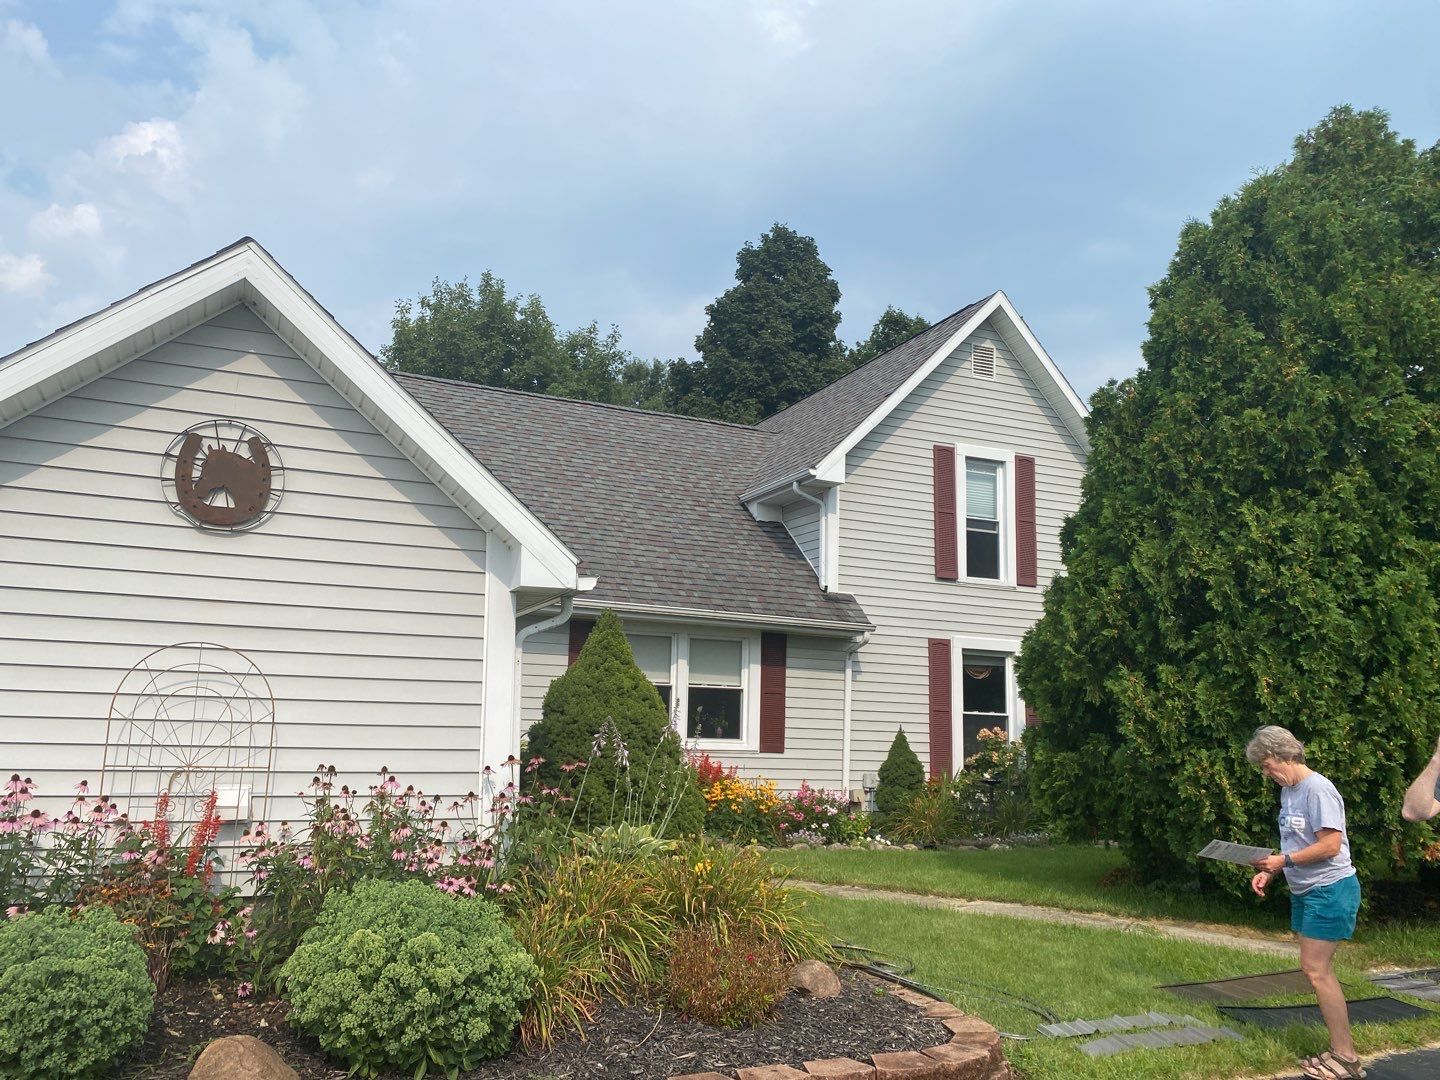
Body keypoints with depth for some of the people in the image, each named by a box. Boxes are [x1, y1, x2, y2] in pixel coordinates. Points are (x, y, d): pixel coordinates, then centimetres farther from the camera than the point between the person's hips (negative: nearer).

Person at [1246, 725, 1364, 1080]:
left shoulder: (1318, 790, -19)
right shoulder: (1288, 791, 11)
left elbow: (1330, 845, -23)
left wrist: (1284, 861, -18)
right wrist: (1270, 872, 5)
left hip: (1330, 890, -10)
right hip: (1305, 891, 10)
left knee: (1316, 970, -8)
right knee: (1318, 970, 11)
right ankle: (1341, 1050, 18)